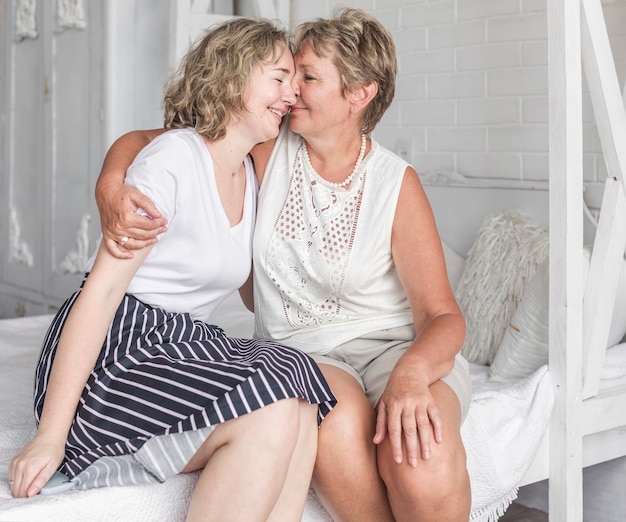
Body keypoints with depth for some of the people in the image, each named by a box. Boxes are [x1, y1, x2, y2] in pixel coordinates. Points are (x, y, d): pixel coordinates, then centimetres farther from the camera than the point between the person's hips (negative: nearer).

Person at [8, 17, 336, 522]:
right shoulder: (174, 158, -11)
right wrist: (51, 434, -22)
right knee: (272, 408, -28)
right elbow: (102, 290, -17)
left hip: (181, 347, 7)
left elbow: (256, 293, 25)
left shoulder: (250, 177, 14)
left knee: (301, 402, -21)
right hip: (110, 353, -7)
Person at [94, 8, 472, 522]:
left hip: (394, 344, -1)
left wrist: (411, 373, -31)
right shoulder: (270, 149, 1)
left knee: (423, 469, -34)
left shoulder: (396, 183, -5)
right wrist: (110, 188, -19)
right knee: (338, 423, -36)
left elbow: (443, 314, -8)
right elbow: (140, 141, 5)